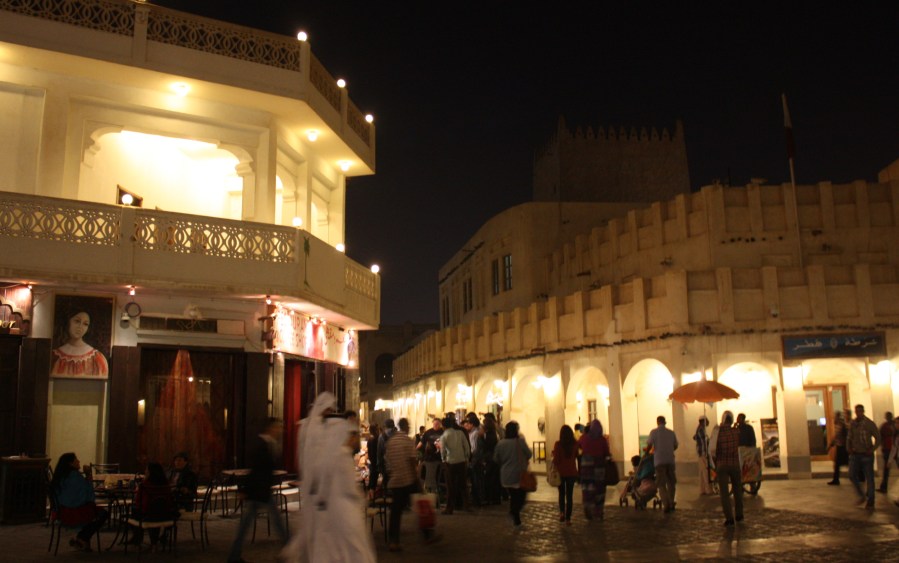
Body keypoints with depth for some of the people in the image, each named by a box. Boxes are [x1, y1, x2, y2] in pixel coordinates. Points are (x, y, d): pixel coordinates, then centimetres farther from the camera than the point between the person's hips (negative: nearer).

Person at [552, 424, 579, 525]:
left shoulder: (558, 444, -12)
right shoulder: (575, 444, -5)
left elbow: (556, 460, -13)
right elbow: (578, 456, 1)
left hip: (561, 472, -1)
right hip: (572, 472, 1)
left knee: (561, 494, 19)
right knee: (569, 495, 9)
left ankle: (562, 512, 2)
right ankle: (568, 518, 6)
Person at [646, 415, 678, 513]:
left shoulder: (654, 432, -4)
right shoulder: (671, 433, 7)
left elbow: (649, 445, -3)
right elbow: (675, 446, 16)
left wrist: (647, 453, 16)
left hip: (659, 460, -3)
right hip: (670, 460, 3)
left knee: (661, 484, 1)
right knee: (671, 483, 17)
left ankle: (666, 505, -10)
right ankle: (671, 503, 20)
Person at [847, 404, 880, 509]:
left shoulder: (870, 424, -9)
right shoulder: (853, 424, 4)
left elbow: (878, 438, -5)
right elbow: (849, 437, 14)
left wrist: (872, 449, -15)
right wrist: (848, 448, 0)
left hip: (866, 455, -4)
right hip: (855, 454, 4)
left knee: (869, 478, 2)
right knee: (852, 475, -4)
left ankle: (870, 502, 12)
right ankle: (862, 496, 15)